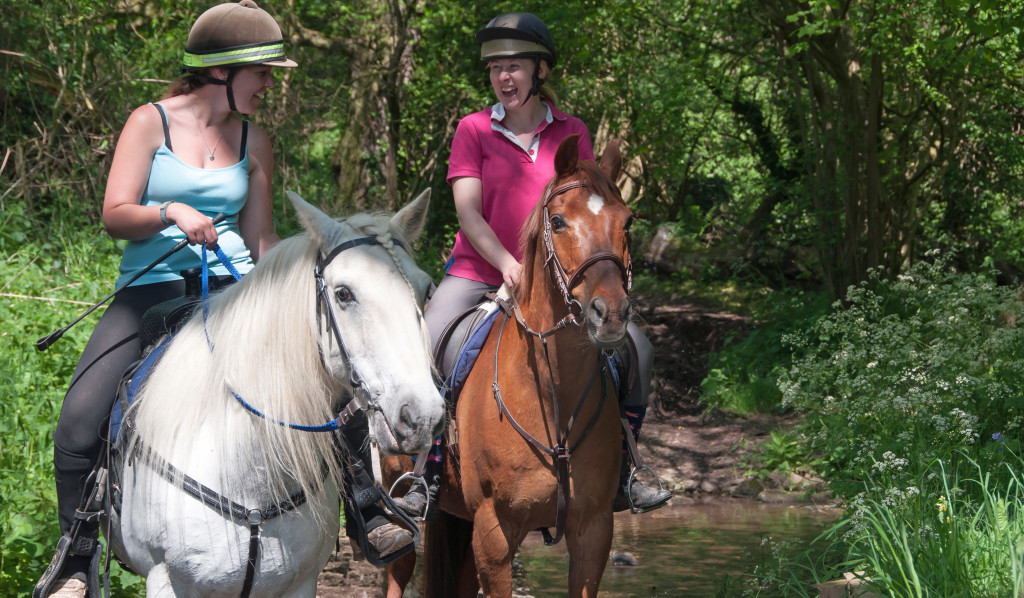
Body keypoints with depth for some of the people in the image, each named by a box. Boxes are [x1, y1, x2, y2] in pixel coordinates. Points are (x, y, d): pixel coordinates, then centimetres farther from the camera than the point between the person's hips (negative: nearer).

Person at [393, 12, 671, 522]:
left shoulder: (571, 133, 5)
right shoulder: (474, 130, 0)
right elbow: (468, 213, -8)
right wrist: (510, 266, -21)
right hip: (477, 272, -2)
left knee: (636, 350, -10)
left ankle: (616, 479, 3)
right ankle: (427, 479, -11)